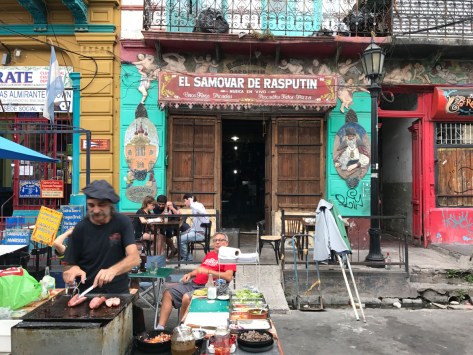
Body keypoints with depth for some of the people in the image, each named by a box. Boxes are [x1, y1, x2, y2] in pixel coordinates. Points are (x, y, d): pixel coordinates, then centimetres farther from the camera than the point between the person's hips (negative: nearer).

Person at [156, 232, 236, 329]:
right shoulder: (210, 254, 24)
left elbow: (228, 277, -17)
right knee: (168, 291, -2)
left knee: (187, 297, -33)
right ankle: (160, 327, -3)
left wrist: (208, 271, -20)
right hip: (194, 283, 9)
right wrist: (190, 274, 14)